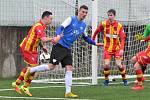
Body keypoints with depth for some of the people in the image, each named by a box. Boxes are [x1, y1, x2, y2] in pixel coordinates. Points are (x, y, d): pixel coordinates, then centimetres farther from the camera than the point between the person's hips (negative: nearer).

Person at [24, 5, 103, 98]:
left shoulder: (83, 25, 13)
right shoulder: (71, 19, -8)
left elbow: (86, 37, 29)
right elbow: (60, 28, -18)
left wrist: (95, 43, 25)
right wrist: (58, 36, -36)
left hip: (67, 49, 7)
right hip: (59, 46, -7)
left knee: (69, 69, -3)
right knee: (51, 66, -11)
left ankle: (68, 92, -3)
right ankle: (31, 70, 7)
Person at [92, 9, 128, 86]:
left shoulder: (119, 26, -10)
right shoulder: (103, 24, -7)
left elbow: (122, 38, -13)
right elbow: (96, 31, 8)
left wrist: (122, 49, -23)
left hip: (117, 48, -1)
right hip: (107, 48, 1)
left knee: (119, 64, -7)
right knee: (106, 64, -12)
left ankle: (124, 79, 14)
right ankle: (106, 80, 9)